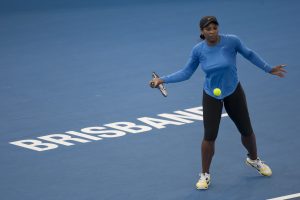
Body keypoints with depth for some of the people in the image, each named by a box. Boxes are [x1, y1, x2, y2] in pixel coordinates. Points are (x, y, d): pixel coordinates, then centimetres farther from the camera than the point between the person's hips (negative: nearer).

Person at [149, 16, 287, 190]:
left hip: (234, 93, 1)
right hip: (211, 96, 0)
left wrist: (269, 69, 3)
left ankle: (254, 159, 43)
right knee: (209, 136, -8)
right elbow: (186, 73, -4)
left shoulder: (232, 41, -18)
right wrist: (163, 80, -13)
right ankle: (205, 175, 12)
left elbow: (249, 54, 0)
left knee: (247, 131, 12)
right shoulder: (198, 50, -14)